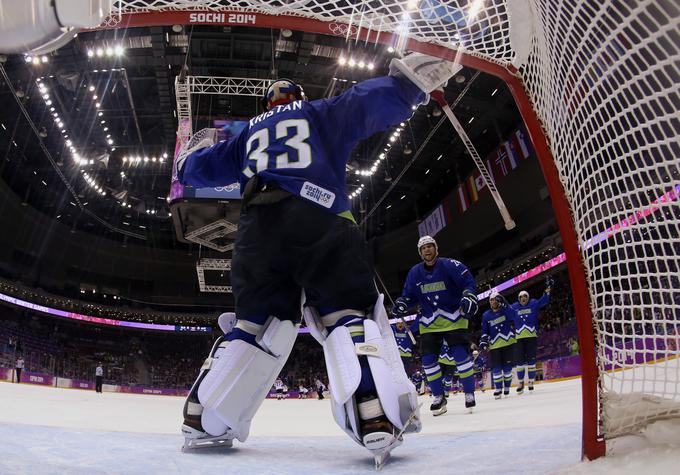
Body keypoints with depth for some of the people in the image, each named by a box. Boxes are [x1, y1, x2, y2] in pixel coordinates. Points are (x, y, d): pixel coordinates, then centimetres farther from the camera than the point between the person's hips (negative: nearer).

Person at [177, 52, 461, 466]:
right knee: (351, 313, -6)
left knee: (258, 325, 11)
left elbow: (201, 168, 40)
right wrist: (414, 78, 19)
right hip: (319, 219, -4)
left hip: (257, 228, 4)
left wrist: (189, 157, 62)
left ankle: (203, 423, 10)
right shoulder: (321, 113, 25)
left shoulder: (249, 133, 34)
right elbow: (371, 102, 10)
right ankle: (378, 422, -25)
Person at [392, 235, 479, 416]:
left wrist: (468, 297, -27)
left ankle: (469, 393, 9)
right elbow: (410, 295, 10)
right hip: (429, 322, 4)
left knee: (461, 354, -11)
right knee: (428, 358, -3)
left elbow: (469, 282, -9)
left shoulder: (450, 265, -9)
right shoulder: (414, 272, 3)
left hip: (454, 318, -3)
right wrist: (402, 303, -11)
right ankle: (439, 397, 12)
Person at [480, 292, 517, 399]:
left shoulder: (505, 310, 1)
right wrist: (484, 340, -6)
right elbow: (485, 331, 10)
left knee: (507, 366, 3)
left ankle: (507, 387, 18)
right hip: (494, 345, 1)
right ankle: (498, 389, 5)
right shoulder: (486, 315, 7)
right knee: (496, 367, -4)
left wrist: (503, 304, -27)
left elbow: (512, 316, -21)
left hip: (508, 343, -1)